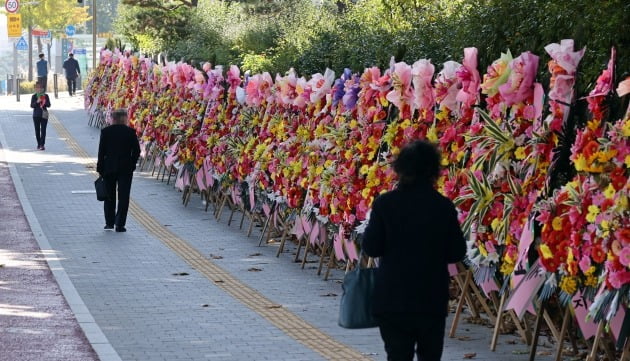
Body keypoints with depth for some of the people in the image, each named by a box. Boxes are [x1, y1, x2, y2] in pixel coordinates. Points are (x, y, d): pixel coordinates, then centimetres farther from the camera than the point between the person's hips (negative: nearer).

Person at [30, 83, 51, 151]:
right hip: (36, 115, 1)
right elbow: (32, 105, -2)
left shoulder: (45, 96, 5)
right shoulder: (34, 96, 4)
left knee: (43, 130, -9)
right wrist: (37, 102, -18)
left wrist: (44, 103, -16)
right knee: (37, 130, 5)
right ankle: (39, 144, 17)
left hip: (44, 114, -1)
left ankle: (42, 145, -13)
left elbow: (49, 105, 5)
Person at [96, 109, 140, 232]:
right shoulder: (130, 132, -6)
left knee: (109, 195, 14)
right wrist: (132, 164, 7)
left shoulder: (105, 131, -4)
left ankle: (109, 222, 16)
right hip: (126, 168, -1)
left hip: (109, 168, 1)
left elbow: (101, 151, -3)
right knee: (123, 196, 2)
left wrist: (100, 168, 2)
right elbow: (136, 150, -5)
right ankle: (120, 224, -2)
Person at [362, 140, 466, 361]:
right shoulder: (444, 206, -6)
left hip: (392, 297, -1)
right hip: (432, 298, 1)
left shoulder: (384, 204, -9)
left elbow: (371, 248, -6)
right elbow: (457, 253, -1)